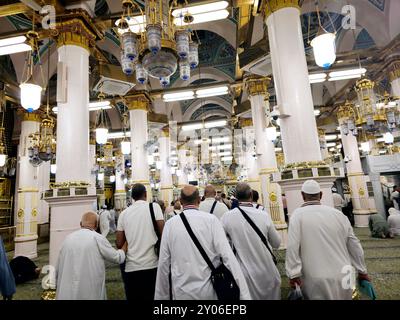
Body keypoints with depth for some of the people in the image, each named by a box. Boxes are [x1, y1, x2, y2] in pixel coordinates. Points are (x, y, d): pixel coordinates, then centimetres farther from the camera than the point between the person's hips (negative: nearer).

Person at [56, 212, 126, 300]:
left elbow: (57, 271, 10)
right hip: (90, 293, -4)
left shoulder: (68, 238, 3)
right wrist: (125, 245, 15)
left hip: (65, 293, 4)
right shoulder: (97, 238, -10)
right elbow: (118, 258, -1)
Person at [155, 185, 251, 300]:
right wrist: (245, 295, -13)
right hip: (209, 291, -1)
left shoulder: (170, 224, -7)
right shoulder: (211, 220, -11)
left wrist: (161, 296, 8)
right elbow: (228, 256, -17)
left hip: (181, 292, 1)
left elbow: (163, 263, -3)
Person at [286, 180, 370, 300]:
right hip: (342, 277, 4)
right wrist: (362, 271, 24)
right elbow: (354, 245, 12)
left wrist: (293, 273, -11)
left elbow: (292, 246, -18)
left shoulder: (298, 214, -9)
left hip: (316, 279, -4)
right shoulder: (338, 214, 4)